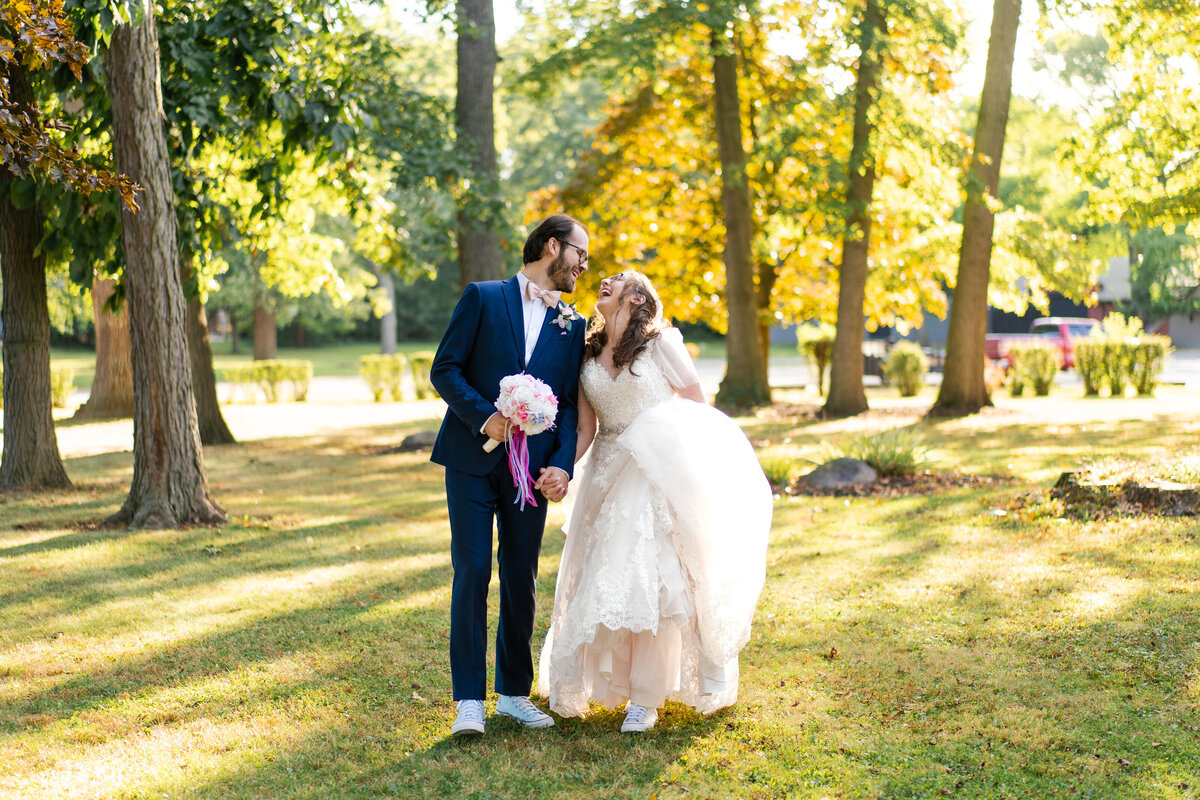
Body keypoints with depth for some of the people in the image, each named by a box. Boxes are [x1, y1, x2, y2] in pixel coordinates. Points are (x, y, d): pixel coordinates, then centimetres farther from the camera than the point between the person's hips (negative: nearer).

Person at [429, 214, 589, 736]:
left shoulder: (572, 326, 12)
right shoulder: (483, 299, 3)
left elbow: (569, 405, 8)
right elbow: (444, 369, -2)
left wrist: (563, 466, -7)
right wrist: (486, 415, -16)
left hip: (532, 469, 3)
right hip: (473, 461, -3)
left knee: (521, 580, 7)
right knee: (472, 573, -6)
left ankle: (514, 692, 19)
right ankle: (469, 700, 0)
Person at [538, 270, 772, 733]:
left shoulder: (660, 343, -3)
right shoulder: (587, 355, 10)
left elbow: (698, 408, -1)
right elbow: (585, 429, 9)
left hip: (660, 477, -5)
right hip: (609, 479, 5)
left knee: (652, 581, -10)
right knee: (602, 579, 4)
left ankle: (646, 698, -3)